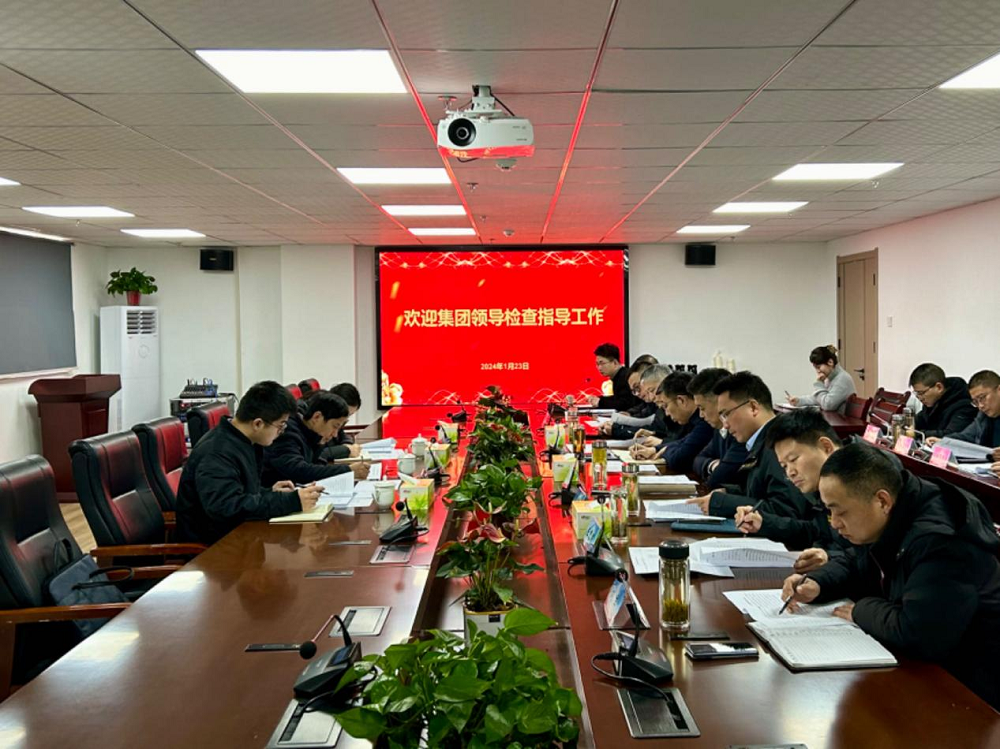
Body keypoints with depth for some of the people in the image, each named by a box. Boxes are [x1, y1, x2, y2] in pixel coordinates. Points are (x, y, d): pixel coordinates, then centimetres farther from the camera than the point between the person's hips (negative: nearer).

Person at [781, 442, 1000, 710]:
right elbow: (854, 565, 20)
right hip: (926, 663, 9)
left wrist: (862, 610, -17)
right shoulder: (886, 525, 2)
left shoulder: (940, 541, -29)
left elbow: (915, 633, -36)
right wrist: (817, 583, -2)